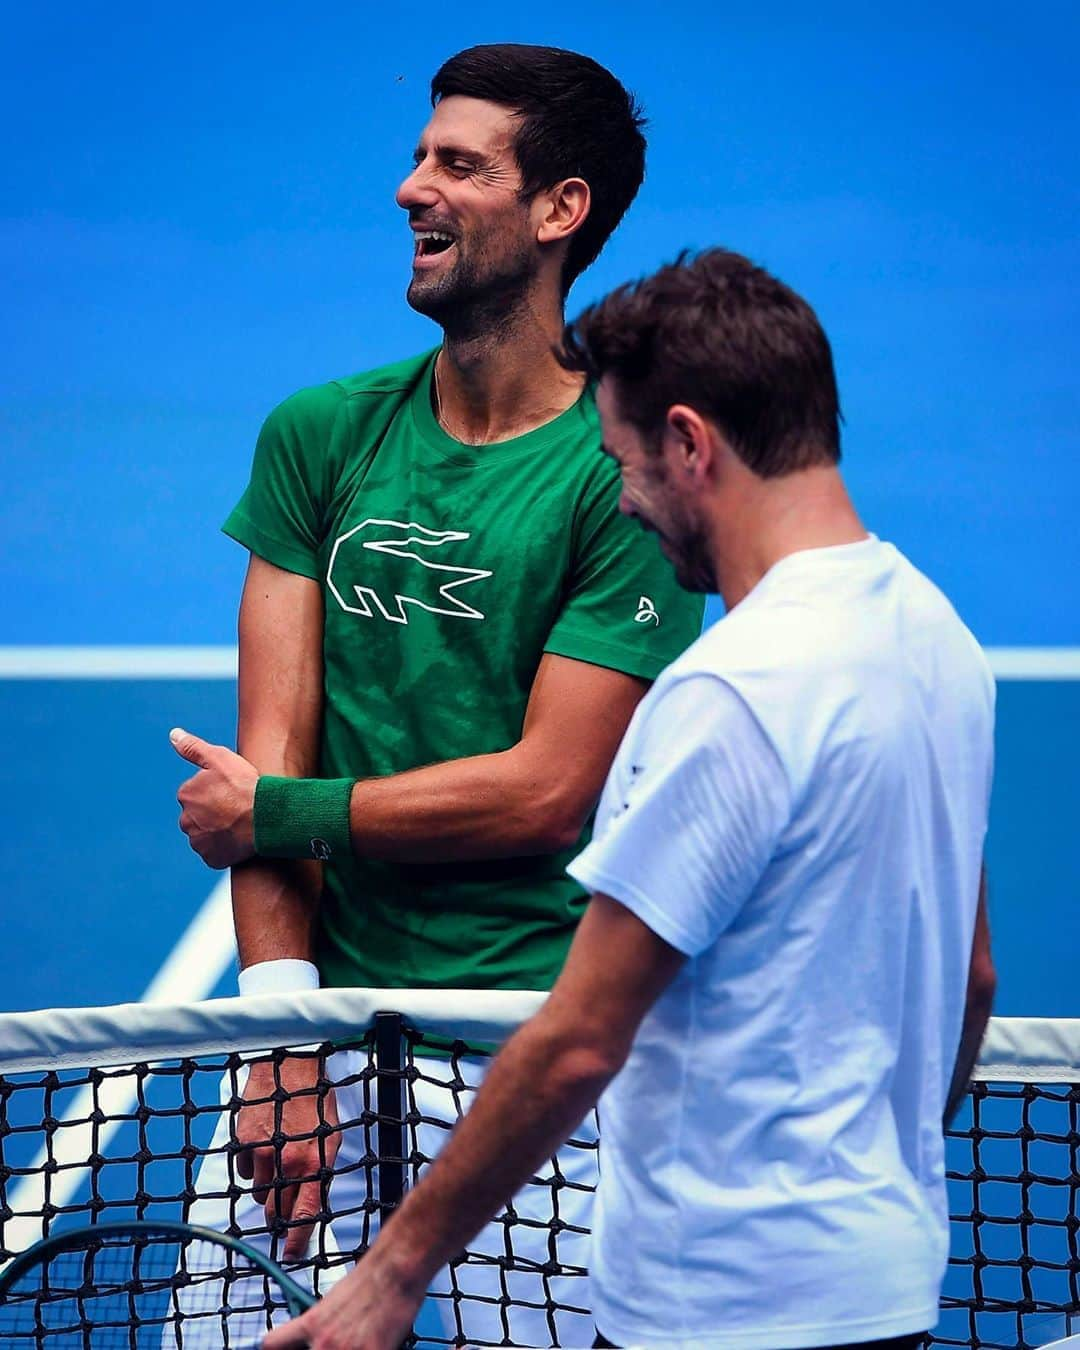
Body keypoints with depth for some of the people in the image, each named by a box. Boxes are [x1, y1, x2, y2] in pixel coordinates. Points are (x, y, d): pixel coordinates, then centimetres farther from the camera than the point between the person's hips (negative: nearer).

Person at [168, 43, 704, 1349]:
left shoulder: (627, 479, -7)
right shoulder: (319, 436, 7)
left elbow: (547, 792, -11)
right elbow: (273, 749, 1)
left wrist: (274, 812, -4)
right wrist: (282, 1022, -9)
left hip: (532, 1037, -4)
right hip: (334, 1003, 4)